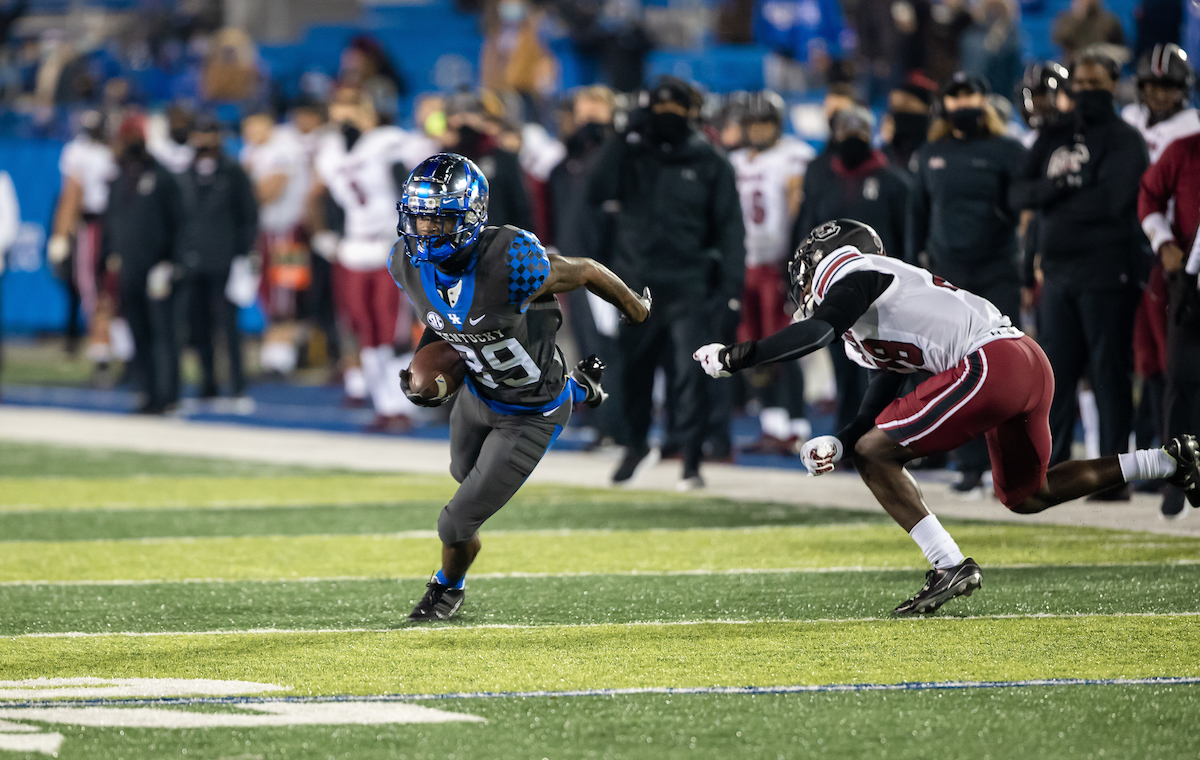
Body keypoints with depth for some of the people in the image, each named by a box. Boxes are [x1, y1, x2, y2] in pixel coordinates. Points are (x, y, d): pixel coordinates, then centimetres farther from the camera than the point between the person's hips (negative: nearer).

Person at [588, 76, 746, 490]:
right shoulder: (632, 154, 6)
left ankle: (692, 461, -5)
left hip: (688, 286, -2)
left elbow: (730, 230, 0)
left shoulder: (710, 163, 1)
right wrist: (623, 137, -15)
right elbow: (598, 192, -11)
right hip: (636, 282, 2)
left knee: (690, 372, -11)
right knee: (633, 369, 11)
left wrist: (731, 292, -7)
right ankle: (636, 443, 34)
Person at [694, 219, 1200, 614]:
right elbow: (876, 415, 29)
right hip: (1032, 364, 10)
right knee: (1025, 496, 27)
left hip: (992, 362, -10)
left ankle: (950, 566, -9)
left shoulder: (848, 272, 1)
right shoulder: (866, 332, 29)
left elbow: (817, 332, -18)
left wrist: (734, 358, -11)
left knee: (874, 456, -5)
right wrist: (835, 446, 10)